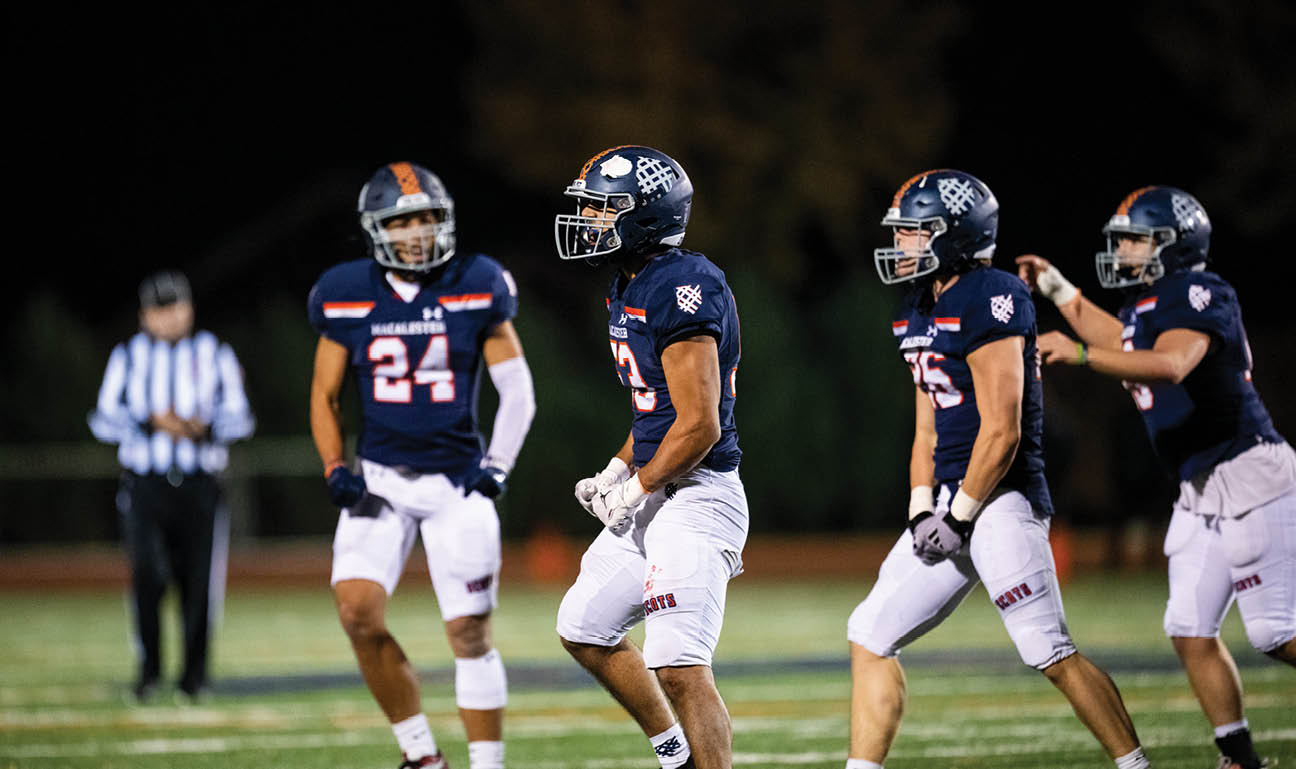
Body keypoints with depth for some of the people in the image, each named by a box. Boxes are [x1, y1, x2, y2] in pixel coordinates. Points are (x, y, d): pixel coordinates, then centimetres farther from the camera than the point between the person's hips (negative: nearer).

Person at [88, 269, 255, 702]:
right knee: (148, 573, -17)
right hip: (145, 484, -1)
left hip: (199, 486, 1)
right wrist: (152, 423, -14)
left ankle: (194, 672, 12)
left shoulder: (214, 355, 10)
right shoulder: (129, 357, 9)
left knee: (199, 581, -2)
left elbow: (239, 418, 5)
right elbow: (105, 420, 2)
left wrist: (204, 428, -16)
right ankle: (149, 666, -3)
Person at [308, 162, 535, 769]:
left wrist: (495, 469, -4)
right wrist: (336, 471, -2)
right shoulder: (348, 297, 0)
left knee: (470, 632, -1)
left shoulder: (476, 290, -3)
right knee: (359, 611, -16)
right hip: (379, 479, 1)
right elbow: (324, 396, 10)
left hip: (457, 481, -1)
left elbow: (517, 392, 4)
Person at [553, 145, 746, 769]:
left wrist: (635, 490, -12)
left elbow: (699, 425, -21)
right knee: (584, 631, 19)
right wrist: (615, 471, 12)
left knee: (680, 667, -13)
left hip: (694, 497, -11)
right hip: (654, 500, 11)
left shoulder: (682, 290, -19)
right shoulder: (629, 286, 13)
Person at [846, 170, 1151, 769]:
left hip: (1000, 499, -10)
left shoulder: (989, 299, -13)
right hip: (951, 504, 10)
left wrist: (960, 515, -13)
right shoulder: (918, 314, 15)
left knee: (1051, 652, -13)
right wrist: (922, 511, 7)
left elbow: (1001, 431, -16)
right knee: (871, 636, 8)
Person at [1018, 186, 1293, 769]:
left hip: (1248, 476, -10)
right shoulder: (1147, 306, 14)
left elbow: (1170, 364, -34)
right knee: (1191, 629, 4)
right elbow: (1123, 344, 38)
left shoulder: (1199, 295, -14)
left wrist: (1079, 354, -39)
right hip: (1202, 493, 10)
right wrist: (1055, 289, 33)